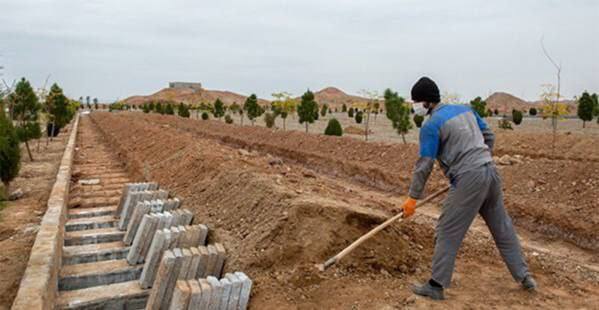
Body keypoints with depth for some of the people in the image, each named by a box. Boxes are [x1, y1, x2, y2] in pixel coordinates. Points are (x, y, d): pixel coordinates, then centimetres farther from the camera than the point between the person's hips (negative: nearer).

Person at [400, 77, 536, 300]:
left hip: (468, 179, -8)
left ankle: (436, 286, 4)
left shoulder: (431, 125, -9)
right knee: (502, 227, 19)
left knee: (447, 233, 0)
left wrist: (413, 198, -6)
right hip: (490, 172, 8)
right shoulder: (465, 109, 13)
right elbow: (489, 136, 19)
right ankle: (524, 276, 30)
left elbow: (424, 165, -11)